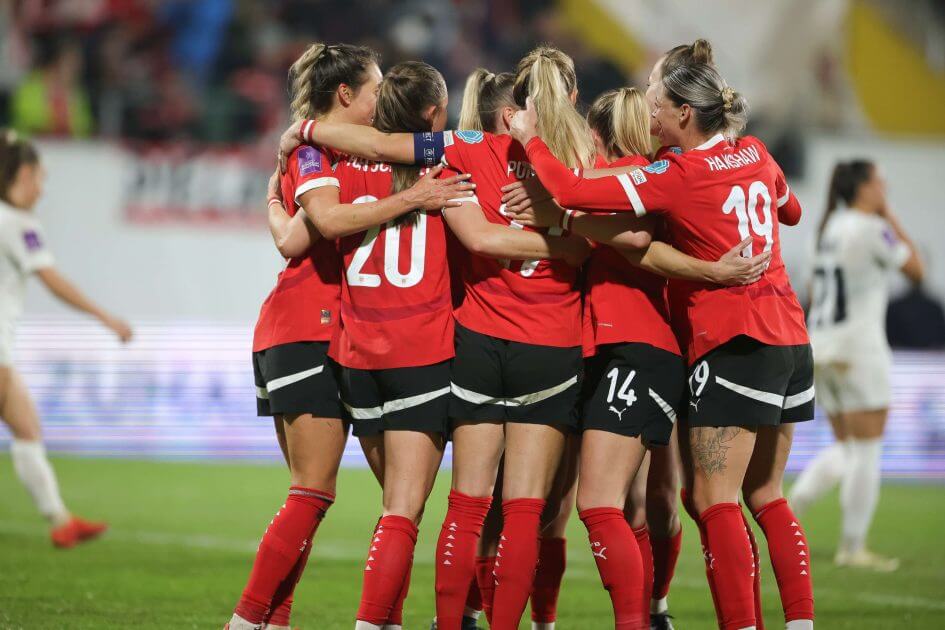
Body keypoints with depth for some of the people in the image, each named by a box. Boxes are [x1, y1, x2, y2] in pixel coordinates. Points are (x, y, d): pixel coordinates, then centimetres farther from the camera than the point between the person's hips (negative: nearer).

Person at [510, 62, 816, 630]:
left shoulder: (677, 175, -12)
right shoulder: (755, 155, 9)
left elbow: (571, 190, -17)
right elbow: (791, 210, 30)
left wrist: (530, 137, -3)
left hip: (734, 345, -8)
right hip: (790, 339, 8)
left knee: (715, 500, -6)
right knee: (766, 496, 13)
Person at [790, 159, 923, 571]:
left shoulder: (831, 227, 13)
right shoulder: (871, 228, -11)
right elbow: (915, 269, -3)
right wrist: (891, 218, 3)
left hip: (821, 347, 8)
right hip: (858, 349, -8)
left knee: (846, 448, 16)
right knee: (867, 451, -1)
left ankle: (794, 503, -6)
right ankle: (853, 548, -1)